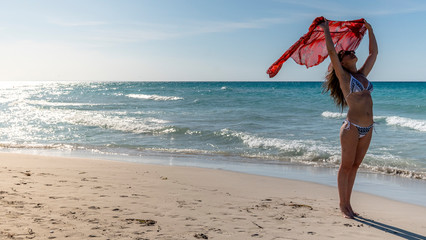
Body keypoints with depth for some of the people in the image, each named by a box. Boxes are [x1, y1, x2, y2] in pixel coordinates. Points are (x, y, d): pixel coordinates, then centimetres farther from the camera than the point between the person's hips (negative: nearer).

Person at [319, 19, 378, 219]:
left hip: (367, 129, 6)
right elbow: (331, 51, -8)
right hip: (352, 128, -6)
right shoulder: (343, 76, -2)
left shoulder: (362, 75, 15)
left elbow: (373, 53, 24)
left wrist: (369, 29, 26)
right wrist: (326, 30, 1)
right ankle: (343, 205, 12)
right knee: (346, 166, 2)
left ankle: (347, 203, 20)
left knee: (355, 166, 11)